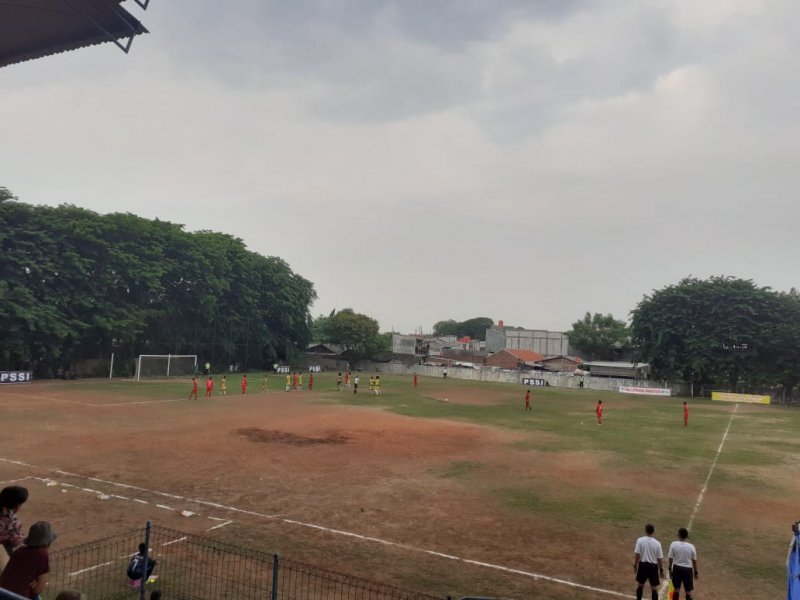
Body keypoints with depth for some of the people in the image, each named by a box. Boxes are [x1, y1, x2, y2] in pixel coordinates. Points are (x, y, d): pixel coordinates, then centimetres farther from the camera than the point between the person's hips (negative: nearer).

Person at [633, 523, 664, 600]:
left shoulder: (640, 540, -9)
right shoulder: (657, 543, -7)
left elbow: (636, 554, -9)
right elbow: (660, 558, -4)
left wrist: (635, 565, 2)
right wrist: (661, 570, 8)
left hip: (643, 565, 1)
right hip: (653, 566, -1)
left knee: (640, 585, 19)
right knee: (654, 588, 9)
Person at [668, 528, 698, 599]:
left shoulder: (673, 544, -10)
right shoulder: (691, 546, -10)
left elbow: (670, 558, -4)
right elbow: (694, 560, -2)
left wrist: (670, 569, 9)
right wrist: (696, 572, 12)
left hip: (677, 568, 1)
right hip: (688, 569, -1)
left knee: (676, 589, 15)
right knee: (688, 592, 11)